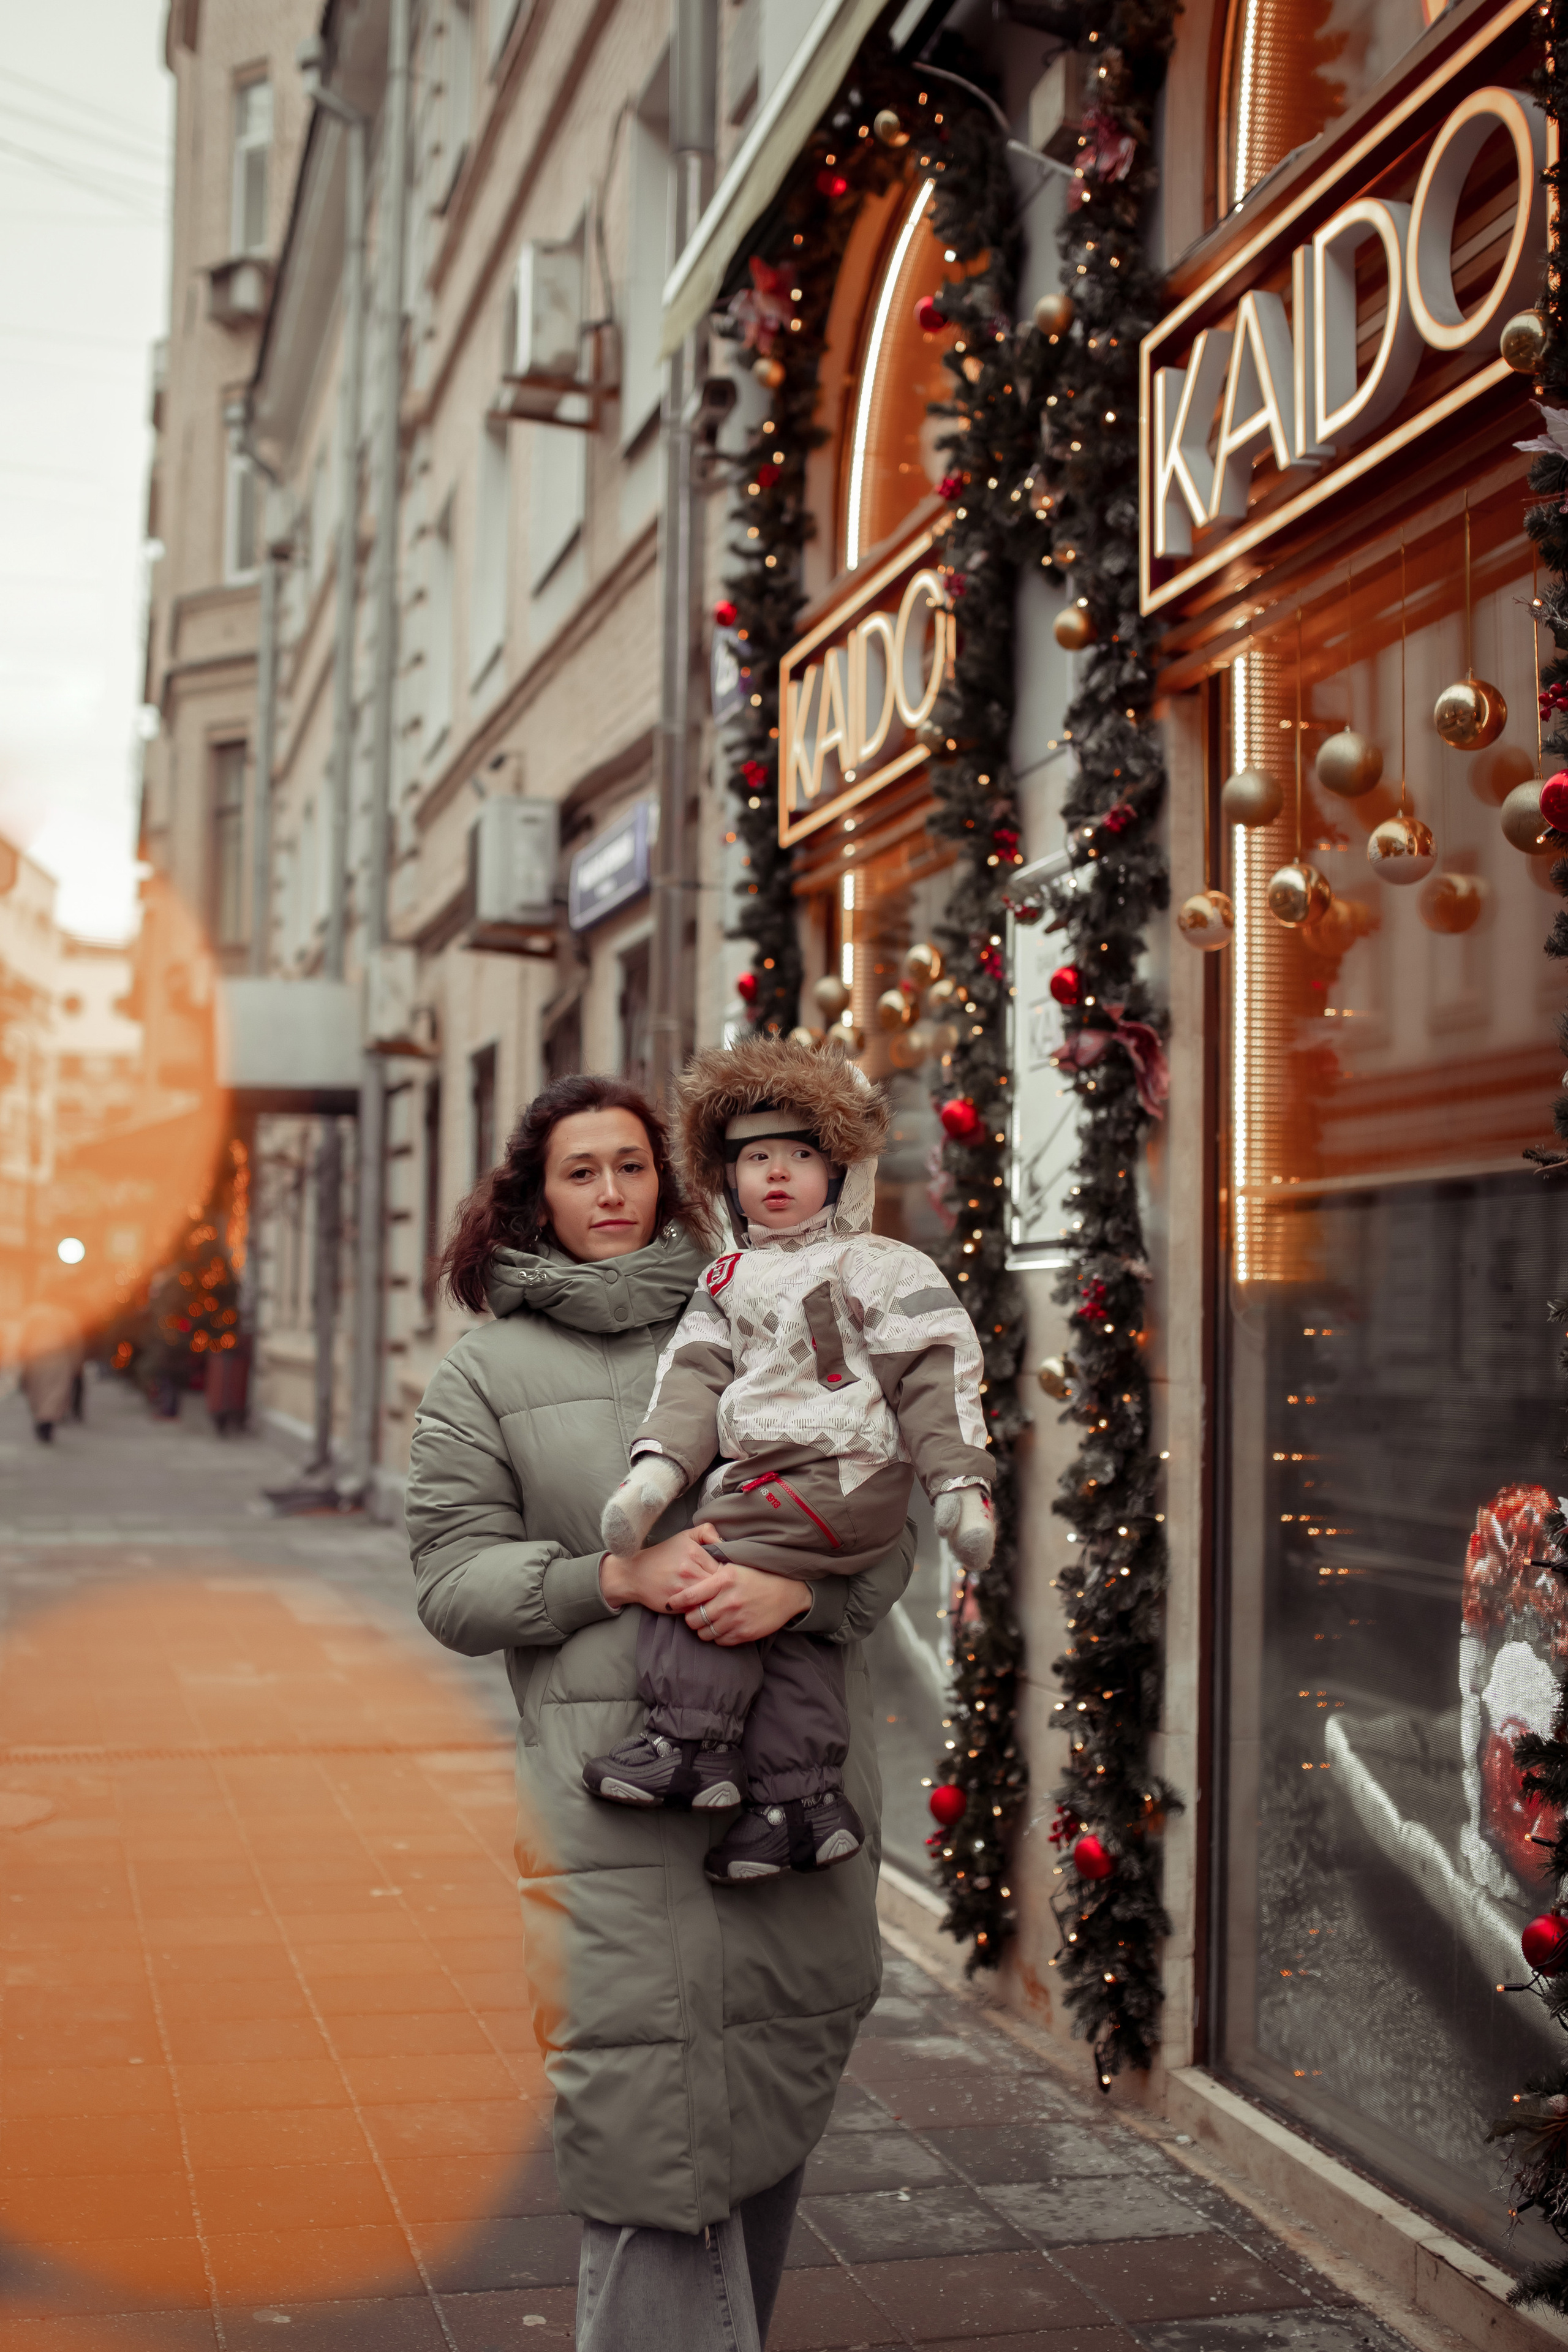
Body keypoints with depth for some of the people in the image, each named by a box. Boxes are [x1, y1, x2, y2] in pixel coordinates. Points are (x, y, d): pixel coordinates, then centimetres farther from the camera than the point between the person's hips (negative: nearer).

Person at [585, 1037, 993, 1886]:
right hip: (768, 1478, 7)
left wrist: (960, 1482, -14)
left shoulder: (877, 1269, 1)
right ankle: (804, 1798, 8)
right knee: (788, 1618, 3)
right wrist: (658, 1464, -8)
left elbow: (936, 1375, -5)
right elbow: (696, 1373, 9)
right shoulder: (728, 1279, 19)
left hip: (840, 1474, -7)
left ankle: (693, 1739, -10)